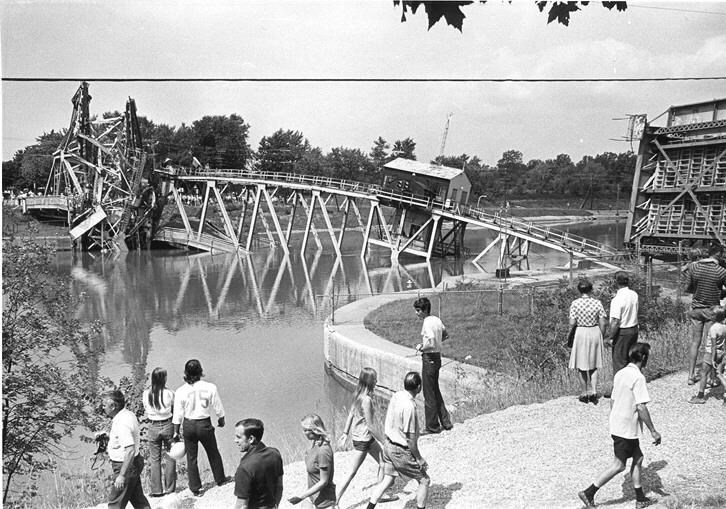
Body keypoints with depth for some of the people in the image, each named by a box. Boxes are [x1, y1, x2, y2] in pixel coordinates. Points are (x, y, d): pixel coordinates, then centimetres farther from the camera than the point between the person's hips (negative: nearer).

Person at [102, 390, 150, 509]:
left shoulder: (122, 423, -27)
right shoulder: (128, 414, 3)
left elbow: (130, 451, -32)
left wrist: (122, 475, -30)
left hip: (126, 465, -10)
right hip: (134, 463, 10)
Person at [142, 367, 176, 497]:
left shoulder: (146, 394, -7)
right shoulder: (169, 394, -14)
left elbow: (146, 409, 6)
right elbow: (175, 409, -5)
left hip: (153, 427, 2)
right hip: (167, 426, -2)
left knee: (154, 459, 11)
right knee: (169, 458, 12)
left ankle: (156, 490, 13)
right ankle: (169, 488, 18)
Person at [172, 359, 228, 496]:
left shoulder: (181, 391, -12)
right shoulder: (210, 387, -15)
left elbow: (178, 415, -5)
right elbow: (218, 408, -3)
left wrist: (176, 432, 7)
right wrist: (221, 420, 15)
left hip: (188, 426, 1)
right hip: (205, 424, 0)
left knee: (191, 458, 15)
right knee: (213, 453, 22)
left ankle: (195, 488, 23)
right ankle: (220, 479, 39)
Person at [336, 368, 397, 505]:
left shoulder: (358, 394, -1)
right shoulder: (366, 400, -26)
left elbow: (350, 414, 9)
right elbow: (369, 426, -22)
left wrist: (345, 433, 18)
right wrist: (382, 441, -13)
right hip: (363, 440, -9)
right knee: (352, 473, 2)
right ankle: (335, 502, 9)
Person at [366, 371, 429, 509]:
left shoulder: (396, 396, -3)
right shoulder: (409, 406, -27)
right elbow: (411, 439, -22)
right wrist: (419, 459, -11)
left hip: (389, 445, 8)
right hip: (401, 451, -8)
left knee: (387, 481, 18)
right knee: (424, 481, 10)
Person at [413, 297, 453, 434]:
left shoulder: (427, 323, -19)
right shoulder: (437, 320, 8)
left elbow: (431, 343, -30)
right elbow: (446, 335, 23)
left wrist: (421, 347, -11)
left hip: (429, 358, -9)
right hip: (437, 357, 9)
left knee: (429, 395, 2)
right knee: (436, 392, 20)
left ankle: (432, 427, 10)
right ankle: (445, 422, 24)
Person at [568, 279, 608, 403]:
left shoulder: (575, 303, -11)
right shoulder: (597, 303, -6)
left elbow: (572, 323, -13)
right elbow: (603, 323, -5)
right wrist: (601, 336, 8)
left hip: (581, 333, -2)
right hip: (595, 333, 2)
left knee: (582, 366, 12)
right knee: (593, 366, 16)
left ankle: (585, 394, 18)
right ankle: (594, 392, 4)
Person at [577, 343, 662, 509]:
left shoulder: (620, 374, 6)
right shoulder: (638, 377, -19)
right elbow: (641, 408, -22)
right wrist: (653, 431, -16)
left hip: (617, 425, 9)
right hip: (627, 430, -9)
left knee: (638, 458, 17)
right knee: (619, 465, 1)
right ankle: (589, 492, 2)